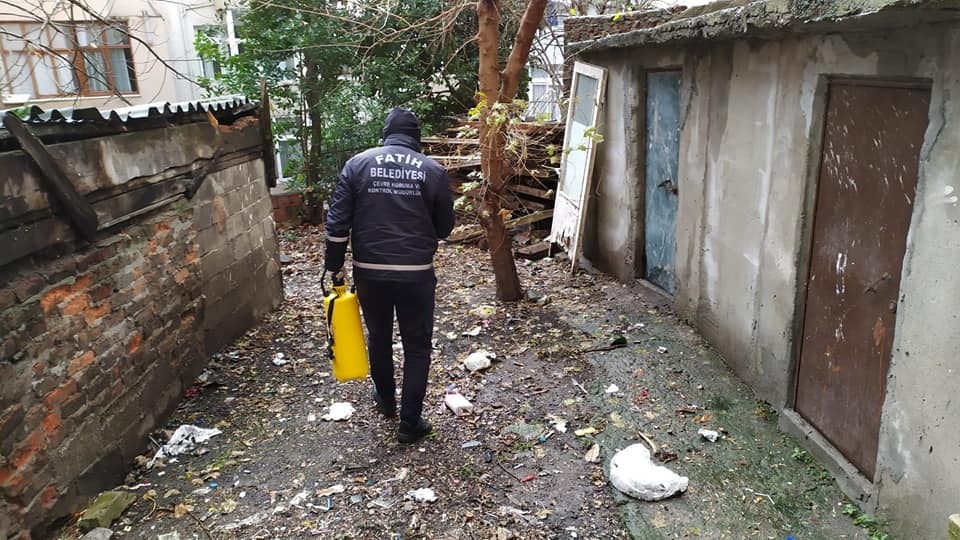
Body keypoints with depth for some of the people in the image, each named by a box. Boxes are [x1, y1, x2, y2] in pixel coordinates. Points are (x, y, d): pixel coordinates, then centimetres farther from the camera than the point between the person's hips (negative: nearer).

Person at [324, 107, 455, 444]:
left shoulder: (357, 164, 0)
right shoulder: (433, 170, -2)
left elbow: (338, 221, -2)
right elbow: (445, 227, 5)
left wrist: (334, 265, 7)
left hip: (369, 272, 2)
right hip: (416, 274, -2)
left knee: (378, 337, 22)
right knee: (417, 347, 12)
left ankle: (386, 400, 42)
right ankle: (410, 423, 16)